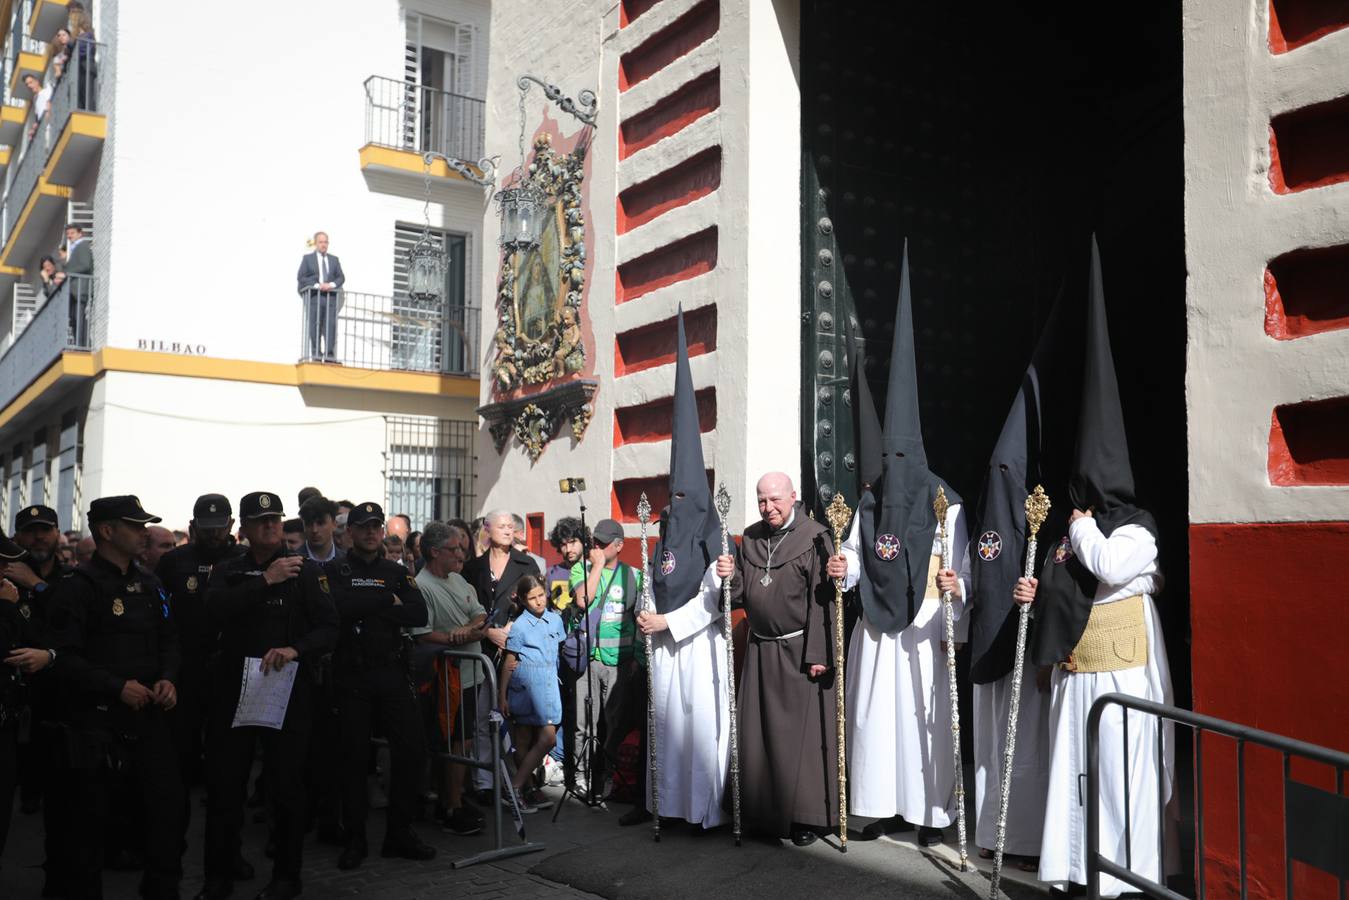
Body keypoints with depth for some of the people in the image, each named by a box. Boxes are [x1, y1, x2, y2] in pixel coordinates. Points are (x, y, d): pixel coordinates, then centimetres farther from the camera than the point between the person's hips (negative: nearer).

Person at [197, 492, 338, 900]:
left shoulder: (306, 570, 0)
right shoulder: (227, 570, 7)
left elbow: (329, 628, -5)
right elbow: (215, 608, -14)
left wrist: (295, 649, -23)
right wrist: (265, 580, -21)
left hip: (287, 688, -2)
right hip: (233, 687, 2)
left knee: (286, 784, 5)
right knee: (223, 783, 7)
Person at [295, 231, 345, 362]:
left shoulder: (334, 259, 19)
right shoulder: (307, 258, 10)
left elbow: (341, 277, 11)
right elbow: (300, 277, 0)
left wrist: (332, 284, -9)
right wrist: (317, 285, -13)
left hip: (331, 297, 2)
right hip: (314, 296, -2)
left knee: (331, 325, -7)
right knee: (315, 326, -3)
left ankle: (329, 354, -9)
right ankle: (316, 353, -2)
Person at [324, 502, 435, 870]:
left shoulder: (397, 573, 11)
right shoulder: (334, 570, 3)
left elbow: (419, 615, -3)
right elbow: (339, 605, -19)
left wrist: (368, 609, -10)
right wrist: (388, 601, -11)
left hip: (392, 673, 3)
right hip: (351, 677, -3)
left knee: (412, 750, -2)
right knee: (354, 757, 5)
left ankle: (400, 833, 13)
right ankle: (354, 838, 18)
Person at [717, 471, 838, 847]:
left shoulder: (814, 537, -9)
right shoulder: (750, 538, 10)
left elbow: (822, 600, -13)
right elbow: (741, 594, 13)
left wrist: (818, 654, -17)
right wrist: (731, 577, -9)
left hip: (800, 651, -6)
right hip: (760, 650, 6)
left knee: (801, 734, 0)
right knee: (758, 732, 8)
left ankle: (806, 816, 11)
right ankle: (765, 812, 20)